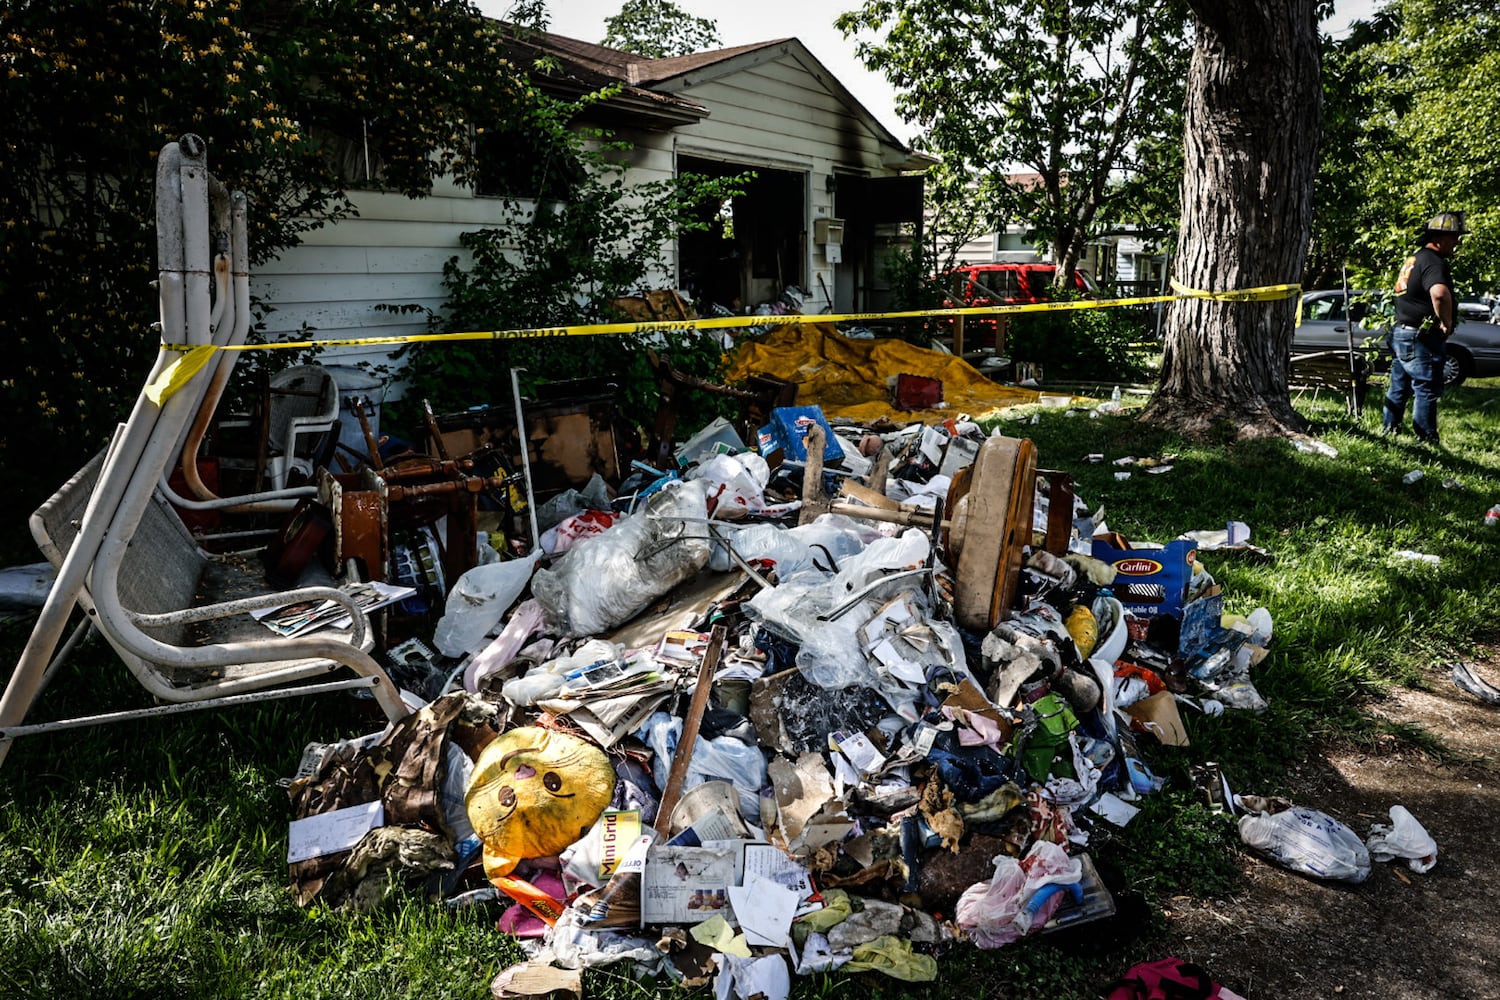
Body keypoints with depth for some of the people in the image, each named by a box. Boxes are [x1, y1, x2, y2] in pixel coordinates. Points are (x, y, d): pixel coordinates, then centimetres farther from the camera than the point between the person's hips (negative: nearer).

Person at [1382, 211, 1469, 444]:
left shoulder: (1415, 259, 15)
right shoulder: (1434, 262, -17)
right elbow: (1440, 294, -37)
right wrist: (1447, 323, -23)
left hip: (1401, 334, 10)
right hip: (1420, 338, -10)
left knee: (1400, 386, 16)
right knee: (1427, 389, -4)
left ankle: (1390, 429, 24)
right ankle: (1427, 439, -1)